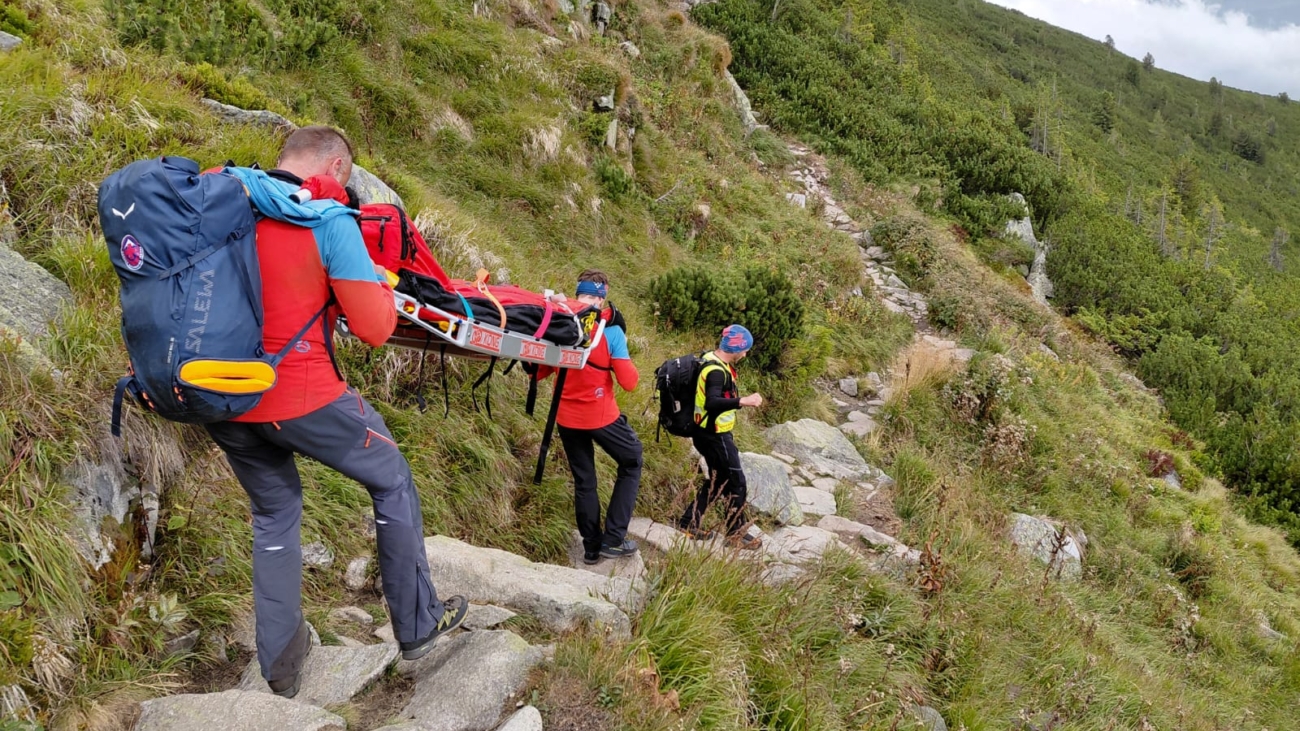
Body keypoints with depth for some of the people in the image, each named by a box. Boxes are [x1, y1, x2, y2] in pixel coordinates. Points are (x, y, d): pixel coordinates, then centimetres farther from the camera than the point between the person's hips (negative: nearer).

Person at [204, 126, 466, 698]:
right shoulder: (327, 218, -12)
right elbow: (374, 329, -13)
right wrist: (381, 286, 6)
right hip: (301, 398, -6)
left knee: (273, 513, 26)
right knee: (393, 482, 18)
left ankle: (280, 666, 33)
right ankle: (418, 625, 27)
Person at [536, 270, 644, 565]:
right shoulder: (611, 331, -14)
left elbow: (538, 373, 5)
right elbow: (629, 382, -15)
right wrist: (623, 355, 1)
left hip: (567, 418, 4)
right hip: (601, 416, -4)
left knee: (584, 482, 18)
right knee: (632, 463, 17)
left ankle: (592, 547, 24)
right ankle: (613, 539, 11)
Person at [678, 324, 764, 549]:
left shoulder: (713, 360, 6)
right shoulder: (716, 371, -24)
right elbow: (711, 403, -39)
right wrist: (742, 401, -46)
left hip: (710, 433, 10)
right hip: (714, 436, -10)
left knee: (717, 480, 20)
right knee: (737, 483, 2)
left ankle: (689, 522, 25)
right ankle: (737, 533, 14)